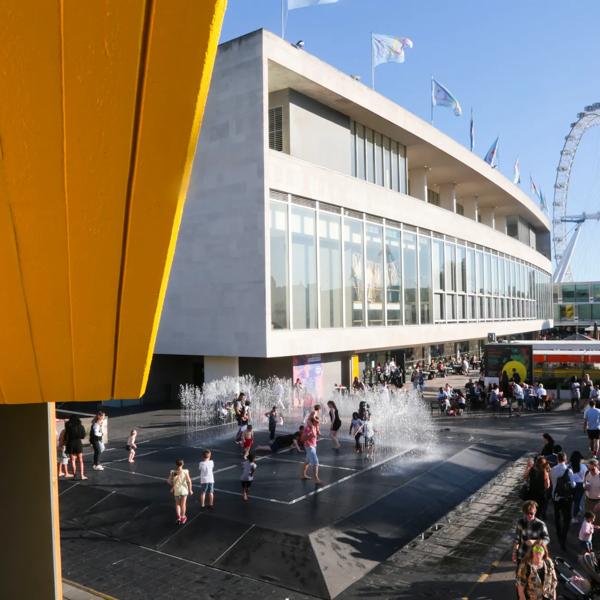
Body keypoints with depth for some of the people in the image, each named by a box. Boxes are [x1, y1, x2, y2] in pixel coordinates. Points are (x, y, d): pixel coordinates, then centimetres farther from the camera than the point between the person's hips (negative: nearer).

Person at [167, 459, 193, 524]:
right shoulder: (185, 471, -13)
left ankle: (178, 517, 11)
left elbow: (169, 481, -8)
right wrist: (190, 490, -3)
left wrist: (172, 486, 12)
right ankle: (182, 518, 22)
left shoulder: (172, 472, -9)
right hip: (184, 490, -1)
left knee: (177, 504, 17)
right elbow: (189, 481, -14)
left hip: (176, 490, 1)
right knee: (183, 504, 12)